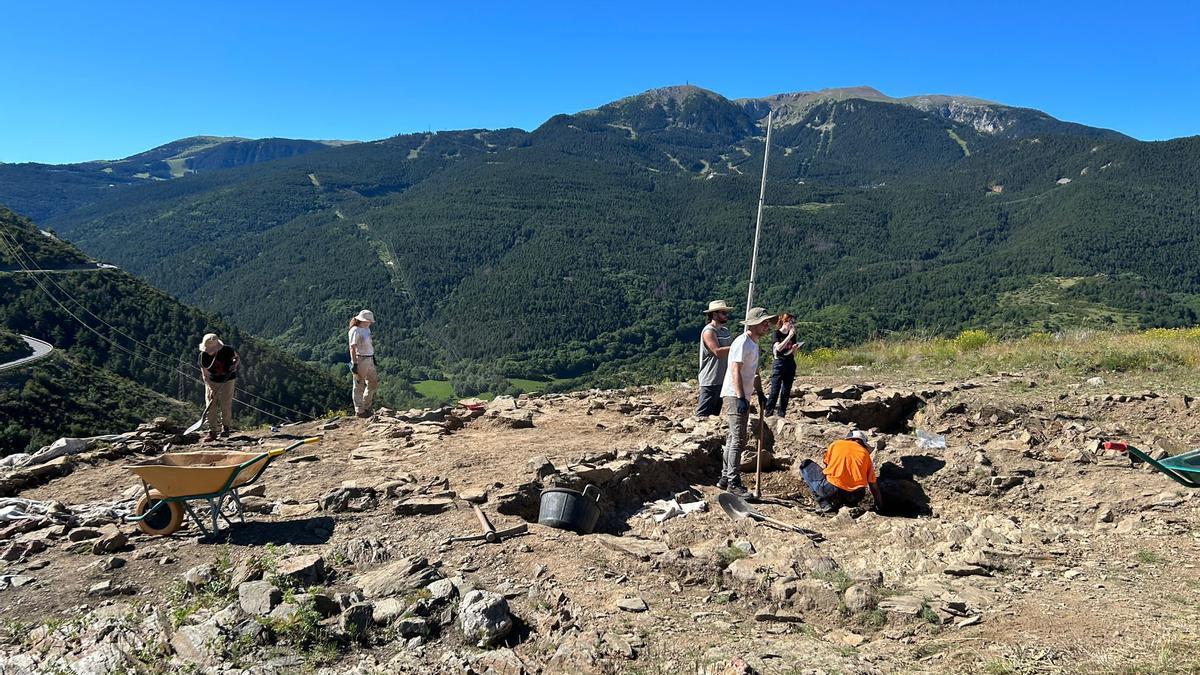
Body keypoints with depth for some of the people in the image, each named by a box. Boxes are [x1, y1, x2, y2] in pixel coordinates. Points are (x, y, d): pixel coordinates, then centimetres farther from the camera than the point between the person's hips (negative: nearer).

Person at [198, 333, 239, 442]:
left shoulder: (228, 350, -23)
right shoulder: (203, 355, -20)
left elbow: (236, 358, 1)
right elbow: (205, 375, -16)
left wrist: (235, 364, -23)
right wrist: (211, 389, -27)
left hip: (227, 380, -1)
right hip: (212, 381, 1)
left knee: (225, 405, -4)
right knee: (210, 406, -5)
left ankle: (226, 427, 16)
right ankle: (212, 432, 1)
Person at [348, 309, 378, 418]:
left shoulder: (367, 329, 10)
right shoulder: (355, 331, -15)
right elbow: (352, 348, -17)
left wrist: (373, 358, 20)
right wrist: (354, 364, -20)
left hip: (369, 359, 9)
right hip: (360, 360, -9)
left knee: (374, 382, 15)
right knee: (359, 386, 2)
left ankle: (365, 406, 29)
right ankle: (359, 411, 12)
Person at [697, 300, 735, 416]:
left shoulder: (725, 331, 14)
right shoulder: (709, 331, -12)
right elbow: (718, 351, -23)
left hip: (722, 379, 9)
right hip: (710, 380, -9)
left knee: (715, 413, 15)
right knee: (703, 415, -9)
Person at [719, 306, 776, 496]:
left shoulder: (754, 343, 16)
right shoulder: (742, 342, -15)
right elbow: (735, 371, -22)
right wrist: (741, 398, -26)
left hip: (743, 397, 10)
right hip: (735, 396, -10)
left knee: (734, 438, 14)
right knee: (738, 439, -9)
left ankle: (725, 478, 22)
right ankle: (733, 482, -5)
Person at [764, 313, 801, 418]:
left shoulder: (793, 335, 12)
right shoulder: (777, 333, -3)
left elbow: (794, 354, 16)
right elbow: (779, 348, -19)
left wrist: (795, 348, -6)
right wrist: (789, 336, -17)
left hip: (790, 364, 6)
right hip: (779, 363, -6)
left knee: (786, 392, 5)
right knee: (775, 391, -9)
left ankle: (781, 415, 10)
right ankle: (768, 414, -6)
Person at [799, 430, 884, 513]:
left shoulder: (835, 444, 15)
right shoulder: (865, 454, 16)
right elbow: (874, 485, 17)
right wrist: (880, 508, 29)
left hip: (833, 490, -3)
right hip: (856, 496, 3)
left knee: (806, 465, 18)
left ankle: (824, 504, 6)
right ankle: (851, 504, 9)